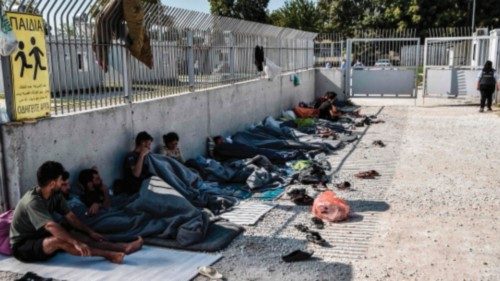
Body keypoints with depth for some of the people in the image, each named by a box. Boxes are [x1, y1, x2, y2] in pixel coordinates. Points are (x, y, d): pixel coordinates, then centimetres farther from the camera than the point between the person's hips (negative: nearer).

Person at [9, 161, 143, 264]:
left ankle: (122, 247, -16)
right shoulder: (32, 202, -29)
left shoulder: (55, 195, -2)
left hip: (41, 237, 9)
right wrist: (76, 242, -49)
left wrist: (90, 232, -4)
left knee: (82, 237, -10)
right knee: (59, 240, -35)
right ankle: (108, 255, -39)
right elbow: (51, 226, -41)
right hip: (23, 246, -9)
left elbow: (70, 217, 3)